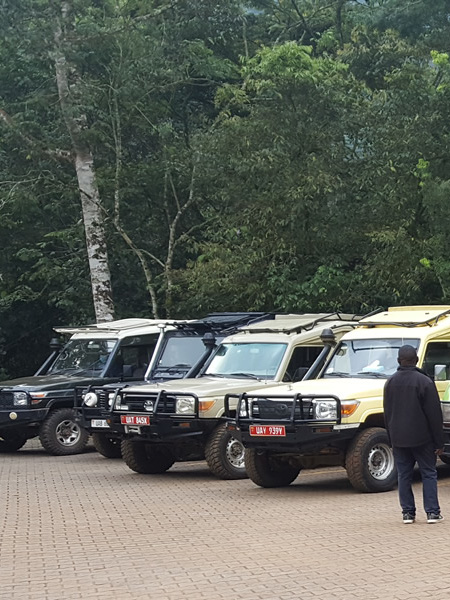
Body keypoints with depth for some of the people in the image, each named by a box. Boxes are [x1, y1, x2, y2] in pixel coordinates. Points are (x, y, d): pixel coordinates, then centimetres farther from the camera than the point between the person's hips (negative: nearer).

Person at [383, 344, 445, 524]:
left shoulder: (390, 383, 5)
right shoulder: (425, 382, -11)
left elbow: (387, 414, 11)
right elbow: (434, 414, -10)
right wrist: (439, 442, -4)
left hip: (398, 439, 4)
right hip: (422, 438, -4)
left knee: (404, 475, 8)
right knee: (429, 474, 4)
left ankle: (408, 512, 7)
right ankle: (432, 512, 1)